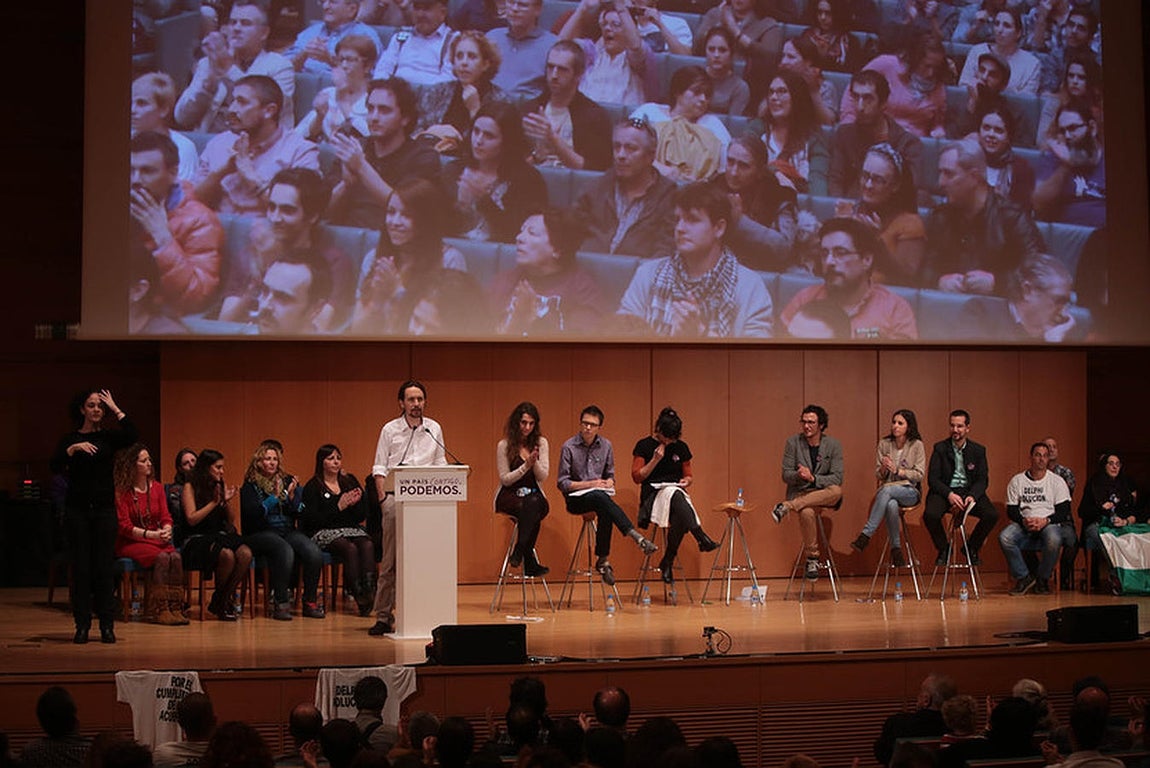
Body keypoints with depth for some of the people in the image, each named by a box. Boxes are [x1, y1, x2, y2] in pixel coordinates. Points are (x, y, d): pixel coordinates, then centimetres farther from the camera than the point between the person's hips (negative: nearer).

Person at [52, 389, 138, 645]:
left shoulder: (109, 438, 6)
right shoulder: (70, 439, 5)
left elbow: (133, 436, -13)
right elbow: (55, 466, -8)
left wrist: (116, 409, -8)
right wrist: (73, 448, -22)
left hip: (104, 508, 0)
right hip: (77, 508, 0)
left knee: (103, 567, -2)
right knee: (80, 568, -1)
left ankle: (107, 626, 2)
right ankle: (82, 626, 3)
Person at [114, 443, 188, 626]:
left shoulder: (157, 488, 13)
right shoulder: (121, 491, -5)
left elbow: (166, 518, 9)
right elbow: (125, 527, -10)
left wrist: (166, 530, -16)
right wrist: (151, 534, -22)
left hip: (157, 539, 5)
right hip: (130, 543, -5)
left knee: (175, 557, -29)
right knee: (161, 557, -33)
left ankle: (175, 609, -31)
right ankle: (158, 611, -31)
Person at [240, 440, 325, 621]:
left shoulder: (287, 481, 16)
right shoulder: (250, 485, 4)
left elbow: (300, 512, 11)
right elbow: (252, 514, -13)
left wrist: (292, 496, -8)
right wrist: (275, 497, -18)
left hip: (287, 531, 4)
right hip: (260, 534, -4)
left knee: (313, 552, -25)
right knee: (285, 551, -36)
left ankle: (310, 601, -16)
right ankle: (280, 603, -32)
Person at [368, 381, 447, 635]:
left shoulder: (434, 429, 12)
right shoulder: (390, 430, 6)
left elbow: (440, 465, 14)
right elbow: (380, 467, 5)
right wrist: (382, 495, -8)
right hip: (396, 497, -2)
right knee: (390, 559, -5)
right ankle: (383, 616, -4)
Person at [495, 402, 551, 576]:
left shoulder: (541, 443, 6)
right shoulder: (504, 445, -2)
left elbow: (543, 476, -1)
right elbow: (505, 479, -4)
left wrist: (535, 462, -21)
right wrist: (526, 466, -17)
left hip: (534, 495, 2)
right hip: (509, 496, -2)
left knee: (532, 504, -37)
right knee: (527, 508, -37)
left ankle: (518, 553, -34)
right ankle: (530, 563, -34)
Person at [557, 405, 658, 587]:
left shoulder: (606, 446, 8)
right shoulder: (569, 447, -4)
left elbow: (610, 476, 17)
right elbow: (562, 483, -5)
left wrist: (608, 483, -7)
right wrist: (590, 484, -14)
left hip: (599, 497, 3)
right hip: (575, 499, -3)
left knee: (605, 513, -34)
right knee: (600, 497, -37)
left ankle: (603, 560, -25)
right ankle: (636, 537, -45)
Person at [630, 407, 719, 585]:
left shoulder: (681, 448, 13)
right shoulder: (644, 446, 2)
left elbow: (689, 475, 20)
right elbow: (637, 477, -2)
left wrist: (687, 481, -4)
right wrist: (655, 460, -12)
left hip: (677, 494, 4)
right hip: (653, 496, -3)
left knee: (680, 518, -35)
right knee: (674, 494, -41)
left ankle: (668, 561, -25)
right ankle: (701, 538, -49)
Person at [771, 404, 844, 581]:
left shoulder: (834, 445, 2)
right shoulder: (793, 442, 3)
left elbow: (837, 478, -6)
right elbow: (786, 475, 1)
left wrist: (813, 478, -22)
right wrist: (799, 475, -22)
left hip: (825, 497, 2)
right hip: (800, 494, -2)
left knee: (836, 491, -35)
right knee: (807, 512, -38)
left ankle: (787, 507, -31)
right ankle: (812, 558, -22)